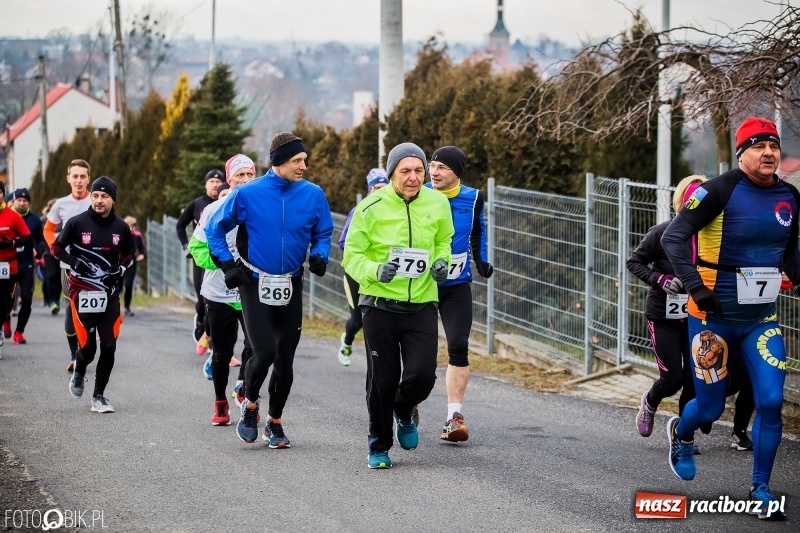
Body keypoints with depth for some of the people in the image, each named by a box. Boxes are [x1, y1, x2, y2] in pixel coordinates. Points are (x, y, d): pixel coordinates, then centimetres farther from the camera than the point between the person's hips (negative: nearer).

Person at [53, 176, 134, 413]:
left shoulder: (121, 227, 4)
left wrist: (121, 268, -1)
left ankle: (99, 396, 12)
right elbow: (56, 248, 4)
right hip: (83, 293, -3)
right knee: (87, 347, -7)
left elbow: (128, 254, 19)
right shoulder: (77, 223, -6)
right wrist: (74, 262, -13)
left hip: (109, 294, 3)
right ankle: (79, 372, 28)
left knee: (109, 347, -2)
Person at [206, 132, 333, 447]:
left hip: (291, 287, 3)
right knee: (264, 353, -14)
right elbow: (215, 229, 4)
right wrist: (227, 264, -3)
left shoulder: (313, 195, -2)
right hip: (255, 285, -3)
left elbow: (323, 233, 13)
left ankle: (274, 422, 24)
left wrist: (319, 255, -6)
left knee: (285, 359, 7)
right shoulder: (247, 194, -9)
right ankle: (250, 404, 14)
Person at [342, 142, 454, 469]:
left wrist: (441, 262, -2)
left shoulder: (438, 204, 0)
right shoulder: (371, 208, -10)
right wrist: (376, 271, -24)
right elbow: (352, 256, -5)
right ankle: (379, 446, 24)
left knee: (422, 375, -9)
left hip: (422, 305, 2)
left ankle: (404, 411, 27)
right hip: (380, 305, -2)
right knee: (382, 379, 3)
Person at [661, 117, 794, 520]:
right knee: (710, 407, 5)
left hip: (761, 319, 4)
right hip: (714, 316, -4)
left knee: (771, 401, -8)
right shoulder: (720, 191, -17)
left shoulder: (789, 198, 2)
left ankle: (760, 489, 8)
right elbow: (673, 236, -20)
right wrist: (696, 287, -28)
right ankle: (681, 433, 42)